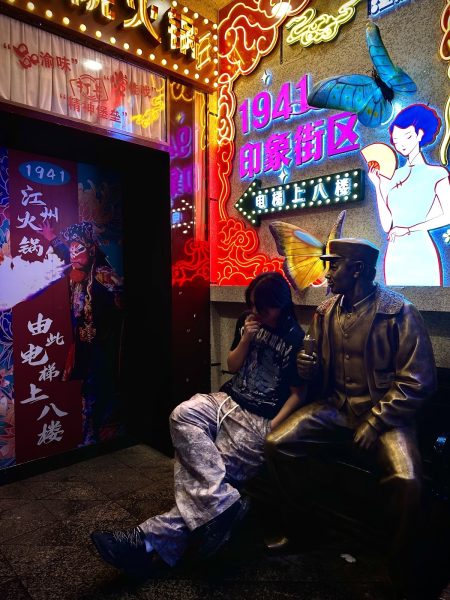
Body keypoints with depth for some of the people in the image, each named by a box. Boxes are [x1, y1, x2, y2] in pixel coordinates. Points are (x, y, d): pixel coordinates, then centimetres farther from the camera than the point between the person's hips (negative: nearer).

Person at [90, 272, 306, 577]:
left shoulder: (297, 339, -8)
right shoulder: (248, 321, 10)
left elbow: (297, 394, -4)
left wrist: (271, 429, -15)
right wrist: (245, 340, -4)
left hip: (261, 420, -5)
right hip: (228, 400, 6)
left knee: (197, 473, -20)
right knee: (182, 415, -27)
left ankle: (154, 542, -15)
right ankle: (224, 504, -32)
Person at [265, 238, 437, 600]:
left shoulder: (400, 313, -10)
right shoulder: (325, 312, 7)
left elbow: (418, 381, -12)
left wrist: (376, 421, -17)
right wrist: (309, 369, -7)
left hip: (384, 411, -4)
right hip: (335, 406, 5)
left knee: (406, 481, -30)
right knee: (274, 444, -11)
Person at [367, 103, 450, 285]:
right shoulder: (392, 177, 14)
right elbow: (386, 225, 7)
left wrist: (409, 229, -11)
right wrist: (377, 185, 6)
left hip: (421, 252, -4)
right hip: (394, 254, 4)